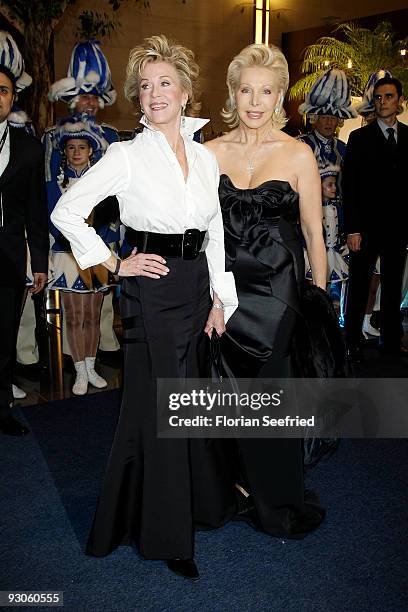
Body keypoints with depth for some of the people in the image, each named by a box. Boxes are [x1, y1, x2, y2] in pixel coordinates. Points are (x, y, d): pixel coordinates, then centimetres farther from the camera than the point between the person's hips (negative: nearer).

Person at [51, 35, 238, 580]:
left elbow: (215, 233, 12)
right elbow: (67, 211, -9)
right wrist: (115, 264, -9)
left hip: (197, 286, 5)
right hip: (151, 289, -5)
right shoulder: (127, 155, -7)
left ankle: (199, 499, 38)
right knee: (156, 404, 3)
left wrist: (220, 297, 8)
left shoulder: (205, 157, 9)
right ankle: (164, 533, 20)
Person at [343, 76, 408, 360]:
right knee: (359, 285, 4)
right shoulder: (360, 138, 0)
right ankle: (353, 342, 14)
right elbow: (350, 186, -5)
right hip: (368, 227, -3)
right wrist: (353, 229, -11)